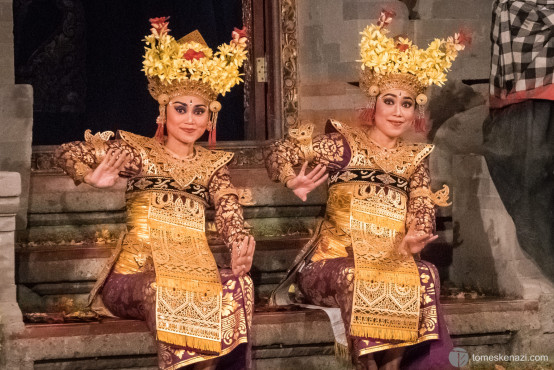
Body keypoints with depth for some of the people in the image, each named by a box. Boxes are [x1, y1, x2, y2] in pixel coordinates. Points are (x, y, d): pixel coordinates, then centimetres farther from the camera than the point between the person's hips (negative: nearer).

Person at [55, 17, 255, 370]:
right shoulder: (138, 151, 9)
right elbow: (68, 153, 4)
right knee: (168, 294, -36)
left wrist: (241, 242, -26)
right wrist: (94, 178, -18)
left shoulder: (213, 163, 16)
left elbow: (229, 210, -2)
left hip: (195, 269, 3)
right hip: (138, 271, -2)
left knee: (239, 285, -29)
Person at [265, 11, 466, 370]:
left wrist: (415, 238, -22)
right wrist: (294, 181, -30)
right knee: (356, 279, -36)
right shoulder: (344, 146, 0)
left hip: (390, 261, 3)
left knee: (424, 275, -28)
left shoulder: (415, 158, 13)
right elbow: (279, 154, -7)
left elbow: (422, 209, 2)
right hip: (335, 258, -3)